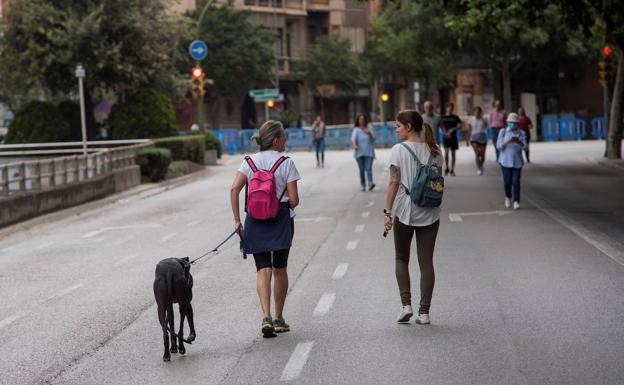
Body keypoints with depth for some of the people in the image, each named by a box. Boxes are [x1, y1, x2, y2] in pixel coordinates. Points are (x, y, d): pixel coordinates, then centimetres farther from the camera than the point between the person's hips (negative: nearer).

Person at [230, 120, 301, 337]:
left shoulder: (249, 162, 3)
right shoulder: (286, 163, -6)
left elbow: (234, 189, -9)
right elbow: (294, 200, -8)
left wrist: (237, 219, -4)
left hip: (255, 221, 2)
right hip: (281, 221, -2)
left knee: (263, 269, 1)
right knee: (280, 269, 12)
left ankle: (266, 317, -17)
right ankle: (279, 319, 19)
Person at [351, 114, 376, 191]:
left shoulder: (369, 128, 8)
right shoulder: (356, 130, 1)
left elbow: (373, 138, 4)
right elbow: (353, 138, -14)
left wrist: (369, 134, -17)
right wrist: (354, 145, -35)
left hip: (369, 152, 0)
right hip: (360, 152, 0)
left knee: (368, 168, -14)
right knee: (362, 170, 2)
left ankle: (371, 183, -28)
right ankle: (363, 185, 9)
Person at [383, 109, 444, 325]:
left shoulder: (399, 150, -9)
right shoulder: (434, 151, 4)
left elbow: (394, 182, -12)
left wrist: (388, 212, -8)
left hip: (404, 212, -3)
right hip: (429, 213, 3)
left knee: (401, 259, 14)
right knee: (426, 262, 7)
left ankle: (406, 304, 1)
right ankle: (424, 312, 6)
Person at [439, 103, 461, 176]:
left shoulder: (455, 117, 6)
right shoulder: (443, 117, 6)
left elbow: (460, 126, -2)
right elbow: (442, 127, 5)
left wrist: (452, 129, -17)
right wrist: (446, 133, -10)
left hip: (453, 138, 1)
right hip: (445, 137, -1)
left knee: (453, 153, 3)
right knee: (446, 152, -15)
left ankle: (452, 170, 10)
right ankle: (447, 168, 2)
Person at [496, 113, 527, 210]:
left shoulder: (522, 133, -1)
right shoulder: (503, 132, -4)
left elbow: (524, 146, -12)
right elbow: (499, 146, -8)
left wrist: (518, 142, -33)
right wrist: (507, 142, -27)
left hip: (517, 161, 0)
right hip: (505, 161, 0)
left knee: (516, 182, -8)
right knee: (507, 182, -2)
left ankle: (516, 202, -1)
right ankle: (508, 197, 25)